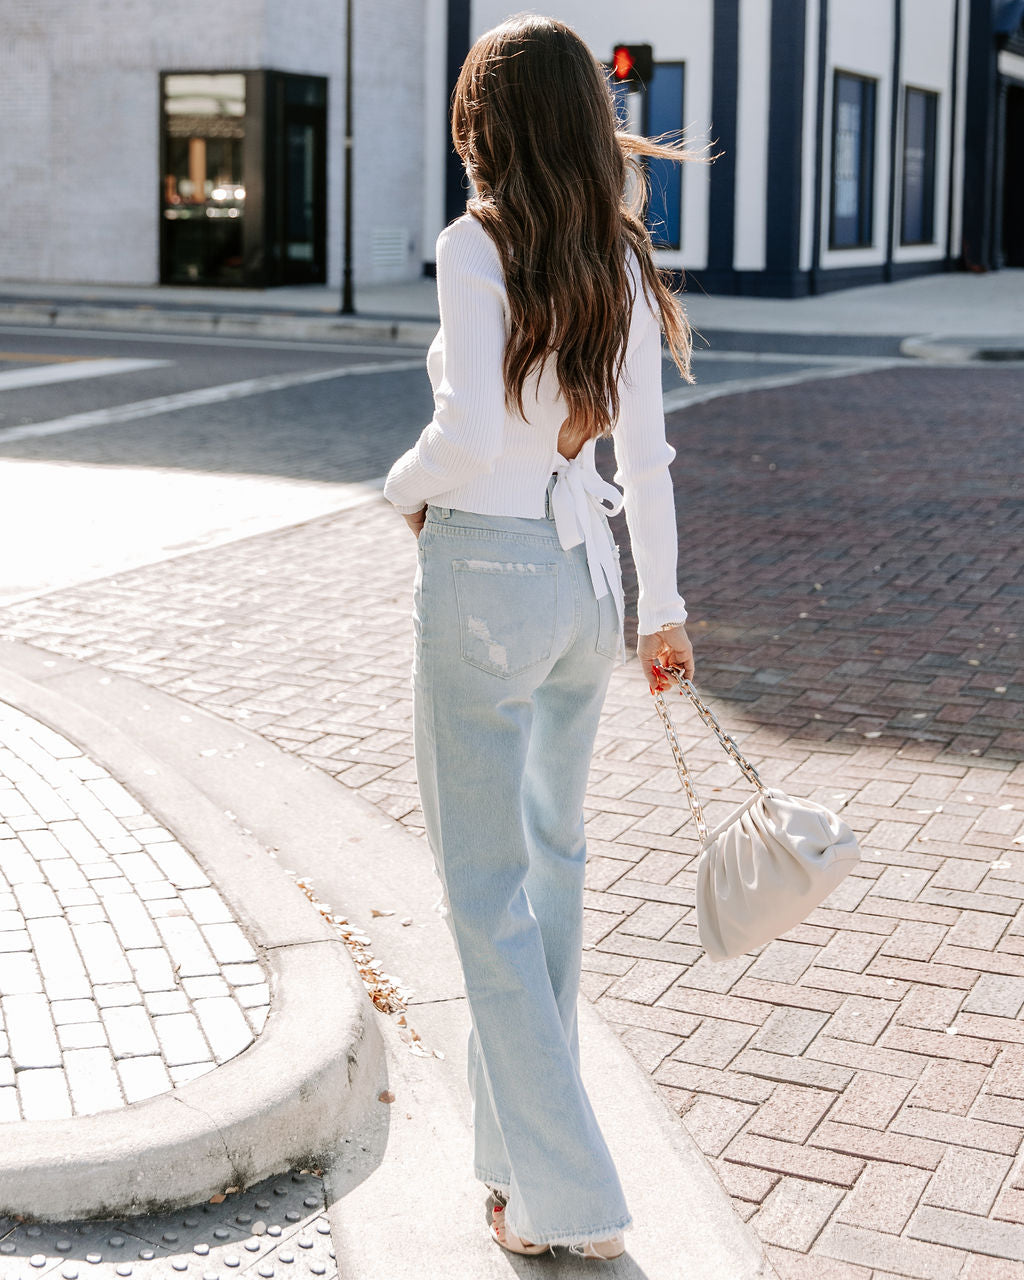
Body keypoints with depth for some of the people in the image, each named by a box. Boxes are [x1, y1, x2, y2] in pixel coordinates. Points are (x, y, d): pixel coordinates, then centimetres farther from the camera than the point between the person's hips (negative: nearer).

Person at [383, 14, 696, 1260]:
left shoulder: (477, 246, -14)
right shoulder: (622, 260, 3)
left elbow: (471, 434, -24)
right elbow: (644, 452, 5)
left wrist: (408, 486, -3)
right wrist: (664, 605, 14)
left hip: (482, 578, -7)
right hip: (584, 575, 7)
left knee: (486, 889, 3)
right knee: (549, 856, 20)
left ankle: (568, 1194, 5)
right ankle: (525, 1136, 35)